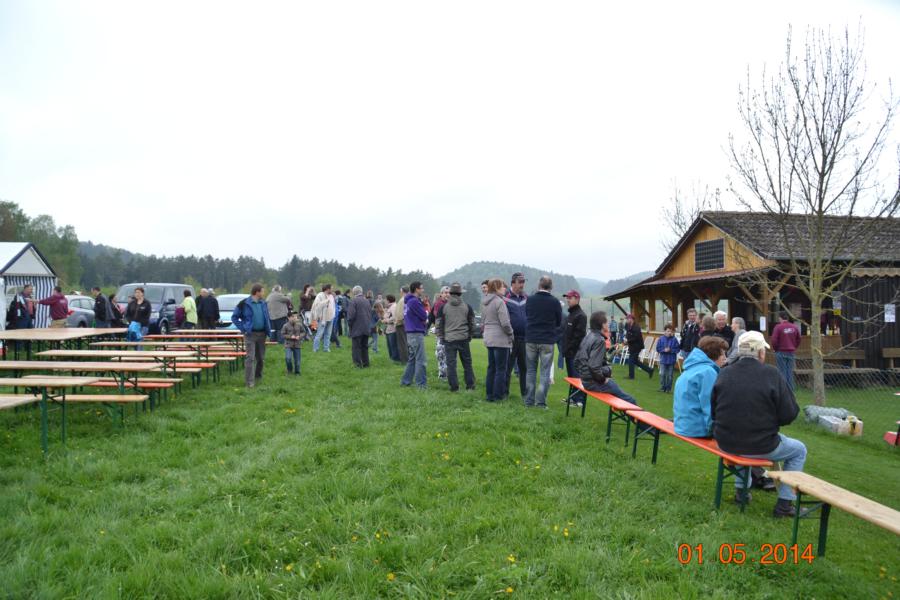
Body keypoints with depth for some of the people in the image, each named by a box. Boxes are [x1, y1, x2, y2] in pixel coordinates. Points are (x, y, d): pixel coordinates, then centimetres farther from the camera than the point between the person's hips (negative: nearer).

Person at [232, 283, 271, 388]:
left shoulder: (264, 303, 9)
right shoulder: (244, 304, -7)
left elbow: (267, 318, 20)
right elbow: (234, 317, -1)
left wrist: (268, 331, 10)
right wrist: (243, 329, -8)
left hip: (262, 334, 5)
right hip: (250, 334, -5)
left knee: (261, 358, 12)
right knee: (250, 358, -8)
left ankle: (258, 377, 29)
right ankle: (249, 381, -6)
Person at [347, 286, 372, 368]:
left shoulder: (353, 301, -11)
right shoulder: (367, 301, 11)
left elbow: (351, 315, -15)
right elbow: (370, 314, 15)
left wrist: (350, 325, -1)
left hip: (357, 329, -6)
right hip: (366, 329, 6)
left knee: (356, 347, -2)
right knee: (365, 346, 13)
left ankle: (358, 363, -5)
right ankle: (365, 363, 16)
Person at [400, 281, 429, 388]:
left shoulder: (408, 301, 15)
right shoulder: (414, 301, -16)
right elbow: (424, 316, -14)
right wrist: (426, 311, 6)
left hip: (410, 332, 10)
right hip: (416, 333, -10)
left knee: (412, 358, 17)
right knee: (421, 360, -5)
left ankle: (406, 381, 21)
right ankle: (421, 384, -3)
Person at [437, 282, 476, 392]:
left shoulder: (443, 307, -2)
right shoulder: (467, 307, 2)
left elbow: (438, 324, 1)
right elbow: (472, 323, 7)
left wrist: (441, 337, 11)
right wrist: (470, 336, 18)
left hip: (449, 339, -1)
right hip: (463, 339, 1)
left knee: (451, 363, 3)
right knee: (467, 363, 11)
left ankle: (454, 386, 3)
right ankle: (470, 384, 13)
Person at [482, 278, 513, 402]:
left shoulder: (484, 302, 11)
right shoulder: (499, 301, -15)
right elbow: (505, 323, -18)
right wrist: (511, 334, -3)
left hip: (488, 339, 8)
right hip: (500, 339, -8)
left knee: (491, 368, 15)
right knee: (501, 369, 1)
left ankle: (489, 394, 19)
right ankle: (498, 395, 4)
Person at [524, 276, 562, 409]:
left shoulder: (529, 299, -3)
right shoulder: (554, 302, -9)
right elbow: (559, 322, 3)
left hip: (530, 339, 2)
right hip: (547, 340, -2)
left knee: (530, 370, 11)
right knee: (545, 372, 4)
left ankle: (529, 401, 12)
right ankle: (541, 401, 0)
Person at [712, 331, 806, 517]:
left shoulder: (724, 374, -4)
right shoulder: (771, 374, -15)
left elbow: (714, 412, 5)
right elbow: (789, 415, -11)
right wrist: (770, 419, 10)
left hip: (725, 443, 4)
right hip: (760, 447, -4)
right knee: (799, 450, 23)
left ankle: (741, 490, 39)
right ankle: (784, 503, 18)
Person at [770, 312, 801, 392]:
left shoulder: (778, 327, -12)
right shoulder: (795, 327, 4)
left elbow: (774, 340, -15)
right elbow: (798, 340, 11)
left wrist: (775, 349, 2)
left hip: (781, 352, -4)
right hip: (791, 353, 4)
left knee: (782, 372, 0)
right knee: (790, 372, 8)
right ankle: (791, 391, 9)